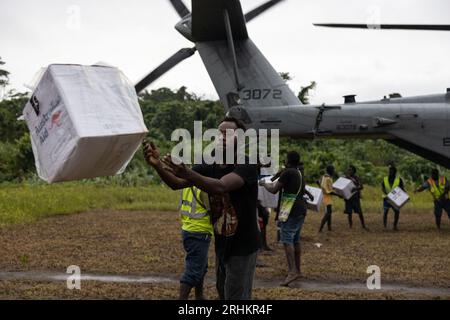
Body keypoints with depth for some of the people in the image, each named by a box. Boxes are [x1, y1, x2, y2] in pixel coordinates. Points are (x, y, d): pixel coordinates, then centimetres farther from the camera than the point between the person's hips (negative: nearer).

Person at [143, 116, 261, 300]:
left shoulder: (246, 166, -17)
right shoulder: (210, 167, 1)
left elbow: (221, 186, -36)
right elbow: (176, 183, -12)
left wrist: (187, 173, -50)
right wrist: (158, 166, -32)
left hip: (242, 247, -7)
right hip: (221, 245, 7)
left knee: (236, 297, -3)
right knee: (223, 294, 20)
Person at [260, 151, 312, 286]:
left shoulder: (287, 172, -12)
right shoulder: (299, 173, 16)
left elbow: (274, 190, -11)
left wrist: (264, 184, 6)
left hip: (291, 211, -9)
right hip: (301, 210, 9)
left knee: (287, 240, -12)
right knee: (295, 240, 15)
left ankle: (292, 271, -22)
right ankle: (297, 269, 21)